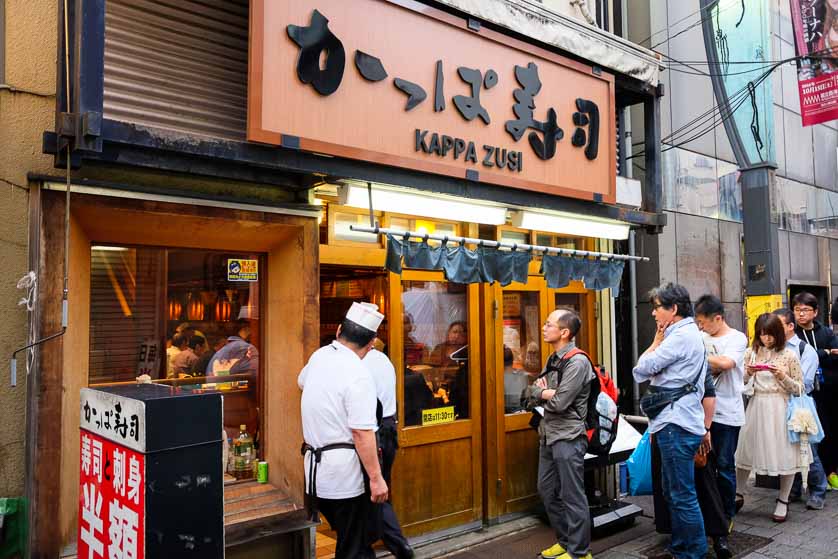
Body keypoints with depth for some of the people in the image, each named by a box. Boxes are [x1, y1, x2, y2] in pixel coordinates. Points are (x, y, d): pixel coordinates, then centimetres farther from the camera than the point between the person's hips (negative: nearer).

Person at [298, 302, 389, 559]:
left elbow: (302, 382, 28)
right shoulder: (358, 375, -20)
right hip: (344, 472, -8)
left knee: (346, 537, 20)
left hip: (315, 466, 8)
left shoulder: (319, 355, 4)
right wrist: (376, 478, -18)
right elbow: (362, 433, -24)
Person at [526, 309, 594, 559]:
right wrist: (547, 392, -13)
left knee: (572, 496, 1)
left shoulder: (577, 362, -16)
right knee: (547, 491, 17)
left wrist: (543, 393, -2)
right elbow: (532, 392, 7)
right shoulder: (553, 360, 11)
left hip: (568, 438, -9)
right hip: (548, 435, 9)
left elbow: (559, 403, -21)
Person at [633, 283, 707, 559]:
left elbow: (641, 370, -16)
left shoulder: (681, 336, -16)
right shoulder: (691, 334, 18)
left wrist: (656, 341, -4)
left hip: (676, 426, -11)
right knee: (672, 492, 18)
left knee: (683, 496, -2)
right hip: (677, 423, 11)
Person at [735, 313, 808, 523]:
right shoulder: (751, 352, 4)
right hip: (755, 407, 2)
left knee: (785, 453, 3)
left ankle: (783, 501, 20)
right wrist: (749, 373, -9)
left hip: (780, 408, -2)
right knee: (746, 449, 7)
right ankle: (739, 494, 22)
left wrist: (783, 376, -16)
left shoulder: (789, 355, -4)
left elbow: (799, 389, 0)